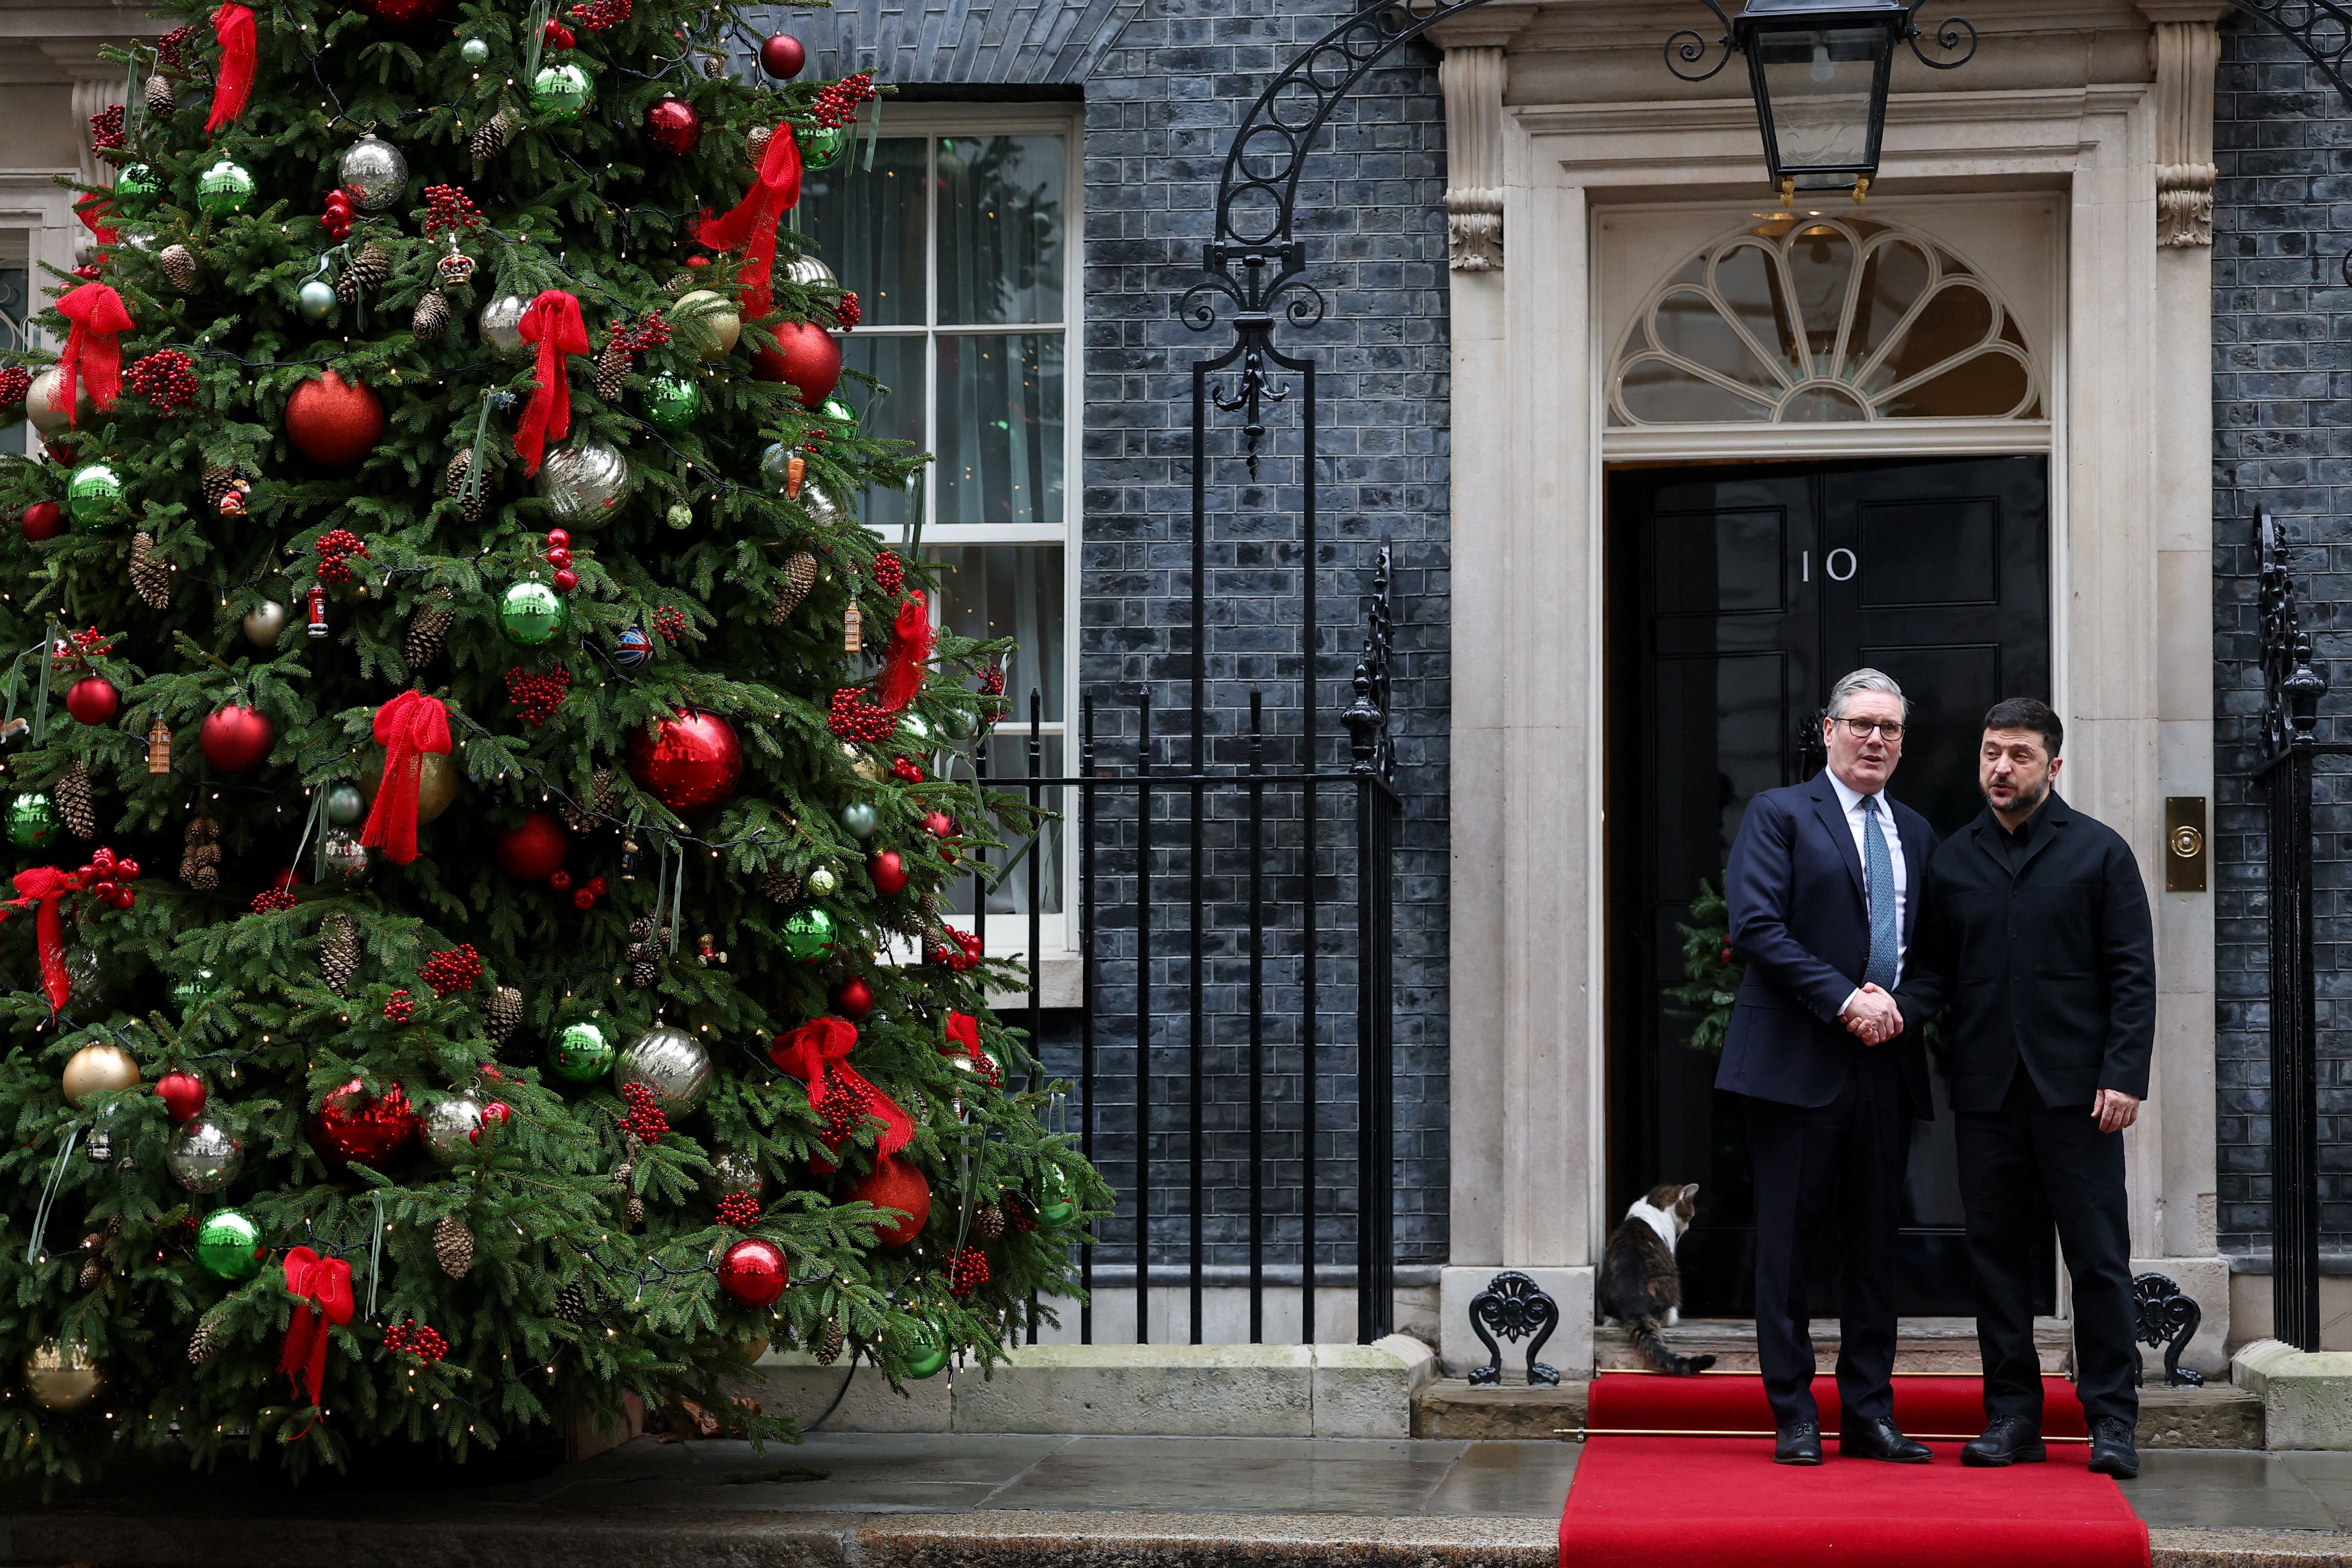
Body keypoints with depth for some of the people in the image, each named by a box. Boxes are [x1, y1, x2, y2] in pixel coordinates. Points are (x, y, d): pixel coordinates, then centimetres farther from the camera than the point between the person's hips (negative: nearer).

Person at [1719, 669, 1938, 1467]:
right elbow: (1758, 927, -11)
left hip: (1886, 1065, 5)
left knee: (1876, 1241, 8)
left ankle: (1870, 1414, 15)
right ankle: (1794, 1418, 5)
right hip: (1800, 1062, -5)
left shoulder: (1917, 833, 17)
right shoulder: (1779, 814, 0)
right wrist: (1846, 1001, -15)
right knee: (1788, 1239, -1)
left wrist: (1897, 1003, -2)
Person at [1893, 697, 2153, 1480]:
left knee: (2099, 1257, -2)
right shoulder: (1951, 861, 12)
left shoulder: (2100, 852, 4)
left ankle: (2112, 1419, 5)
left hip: (2076, 1088, -3)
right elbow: (1937, 971, 13)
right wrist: (1896, 1004, -9)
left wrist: (2124, 1076, -9)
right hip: (1987, 1091, 3)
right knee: (1997, 1254, 5)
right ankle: (2011, 1415, 12)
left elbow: (2132, 974, 0)